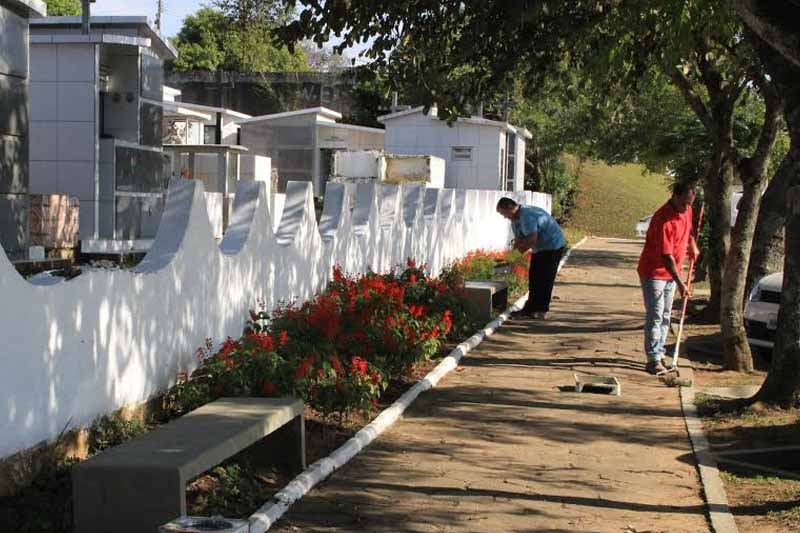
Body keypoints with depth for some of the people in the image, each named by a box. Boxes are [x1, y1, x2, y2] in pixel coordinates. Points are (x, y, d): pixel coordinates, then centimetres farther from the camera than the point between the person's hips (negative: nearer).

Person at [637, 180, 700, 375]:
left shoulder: (686, 211, -2)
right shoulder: (663, 219, -28)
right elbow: (666, 256, -29)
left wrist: (692, 244, 10)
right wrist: (680, 283, -31)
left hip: (671, 272, 8)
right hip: (654, 273, -8)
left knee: (665, 317, 12)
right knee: (655, 316, -9)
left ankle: (659, 355, 18)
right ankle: (653, 360, -8)